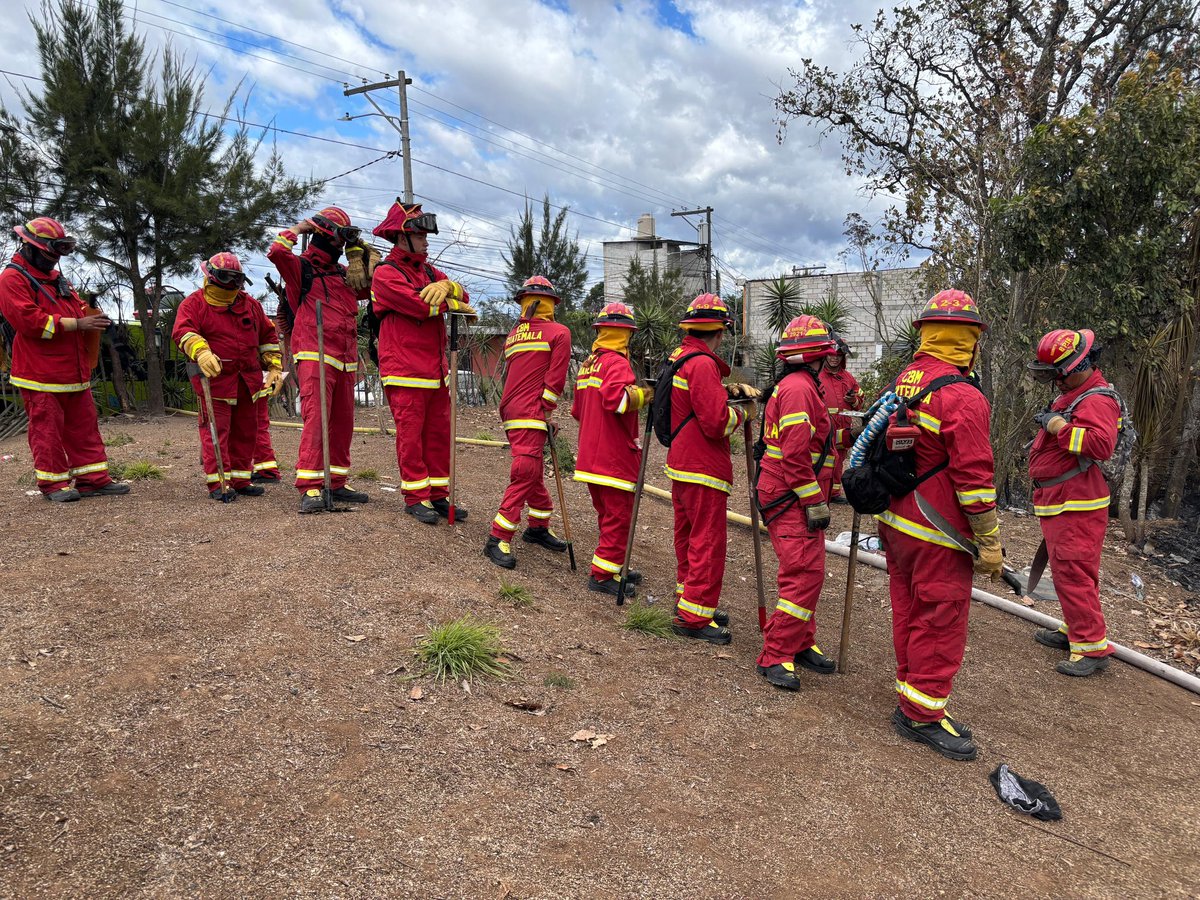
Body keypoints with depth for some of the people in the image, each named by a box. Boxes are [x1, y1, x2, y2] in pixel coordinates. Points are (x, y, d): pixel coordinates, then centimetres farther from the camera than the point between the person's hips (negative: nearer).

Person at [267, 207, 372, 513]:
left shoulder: (344, 275, 22)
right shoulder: (301, 267, 2)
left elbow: (371, 287, 28)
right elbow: (277, 252, -16)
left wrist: (358, 254, 21)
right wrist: (297, 229, 0)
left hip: (345, 359, 7)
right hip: (315, 356, -7)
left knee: (342, 422, 8)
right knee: (316, 419, -15)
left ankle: (336, 482, 17)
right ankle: (309, 488, -15)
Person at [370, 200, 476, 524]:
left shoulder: (429, 272, 20)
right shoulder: (385, 273, -4)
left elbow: (462, 295, 6)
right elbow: (420, 305, -19)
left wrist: (447, 286, -16)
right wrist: (454, 305, -3)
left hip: (437, 370, 7)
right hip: (406, 372, -7)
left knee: (439, 433, 9)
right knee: (410, 435, -2)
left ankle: (438, 495, 17)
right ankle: (416, 498, 7)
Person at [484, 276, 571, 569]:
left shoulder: (513, 334, 18)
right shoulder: (559, 332, -3)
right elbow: (555, 378, -10)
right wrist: (548, 411, -3)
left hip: (512, 410, 8)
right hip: (530, 413, -8)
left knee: (533, 470, 18)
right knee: (526, 473, -9)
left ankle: (538, 527, 30)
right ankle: (498, 539, -10)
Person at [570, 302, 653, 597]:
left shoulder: (587, 363, 15)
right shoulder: (616, 362, -13)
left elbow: (578, 409, 24)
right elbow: (615, 397, -32)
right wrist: (645, 394, -20)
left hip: (590, 455, 9)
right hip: (615, 456, -9)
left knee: (607, 514, 18)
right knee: (619, 516, -2)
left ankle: (613, 568, 27)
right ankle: (603, 574, 1)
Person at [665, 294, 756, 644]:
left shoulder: (678, 357, 11)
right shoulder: (702, 364, -19)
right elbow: (717, 422, -22)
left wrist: (731, 389, 6)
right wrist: (743, 412, -4)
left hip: (680, 464, 10)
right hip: (703, 470, -10)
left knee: (688, 536, 19)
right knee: (708, 543, -3)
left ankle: (686, 598, 32)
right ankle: (693, 617, 1)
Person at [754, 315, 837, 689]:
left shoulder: (798, 386, 19)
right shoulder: (799, 388, -16)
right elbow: (796, 454, -23)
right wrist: (815, 502, -20)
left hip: (796, 499, 11)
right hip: (792, 500, -11)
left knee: (808, 572, 16)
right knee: (804, 574, -12)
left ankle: (802, 644, 27)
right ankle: (775, 656, -6)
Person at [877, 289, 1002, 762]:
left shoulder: (902, 382, 6)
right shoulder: (962, 398, -20)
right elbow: (974, 478, -20)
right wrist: (989, 542, -12)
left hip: (896, 522, 8)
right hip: (938, 534, -8)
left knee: (910, 613, 17)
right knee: (941, 621, 4)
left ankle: (912, 698, 29)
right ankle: (923, 715, 15)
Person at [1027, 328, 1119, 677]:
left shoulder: (1097, 400, -17)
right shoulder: (1070, 394, 15)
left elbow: (1102, 445, -33)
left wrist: (1059, 426, -27)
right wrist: (1047, 427, 13)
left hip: (1076, 508, -11)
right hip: (1058, 504, 11)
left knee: (1074, 573, -9)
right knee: (1069, 570, 19)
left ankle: (1093, 647, -2)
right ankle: (1076, 631, 32)